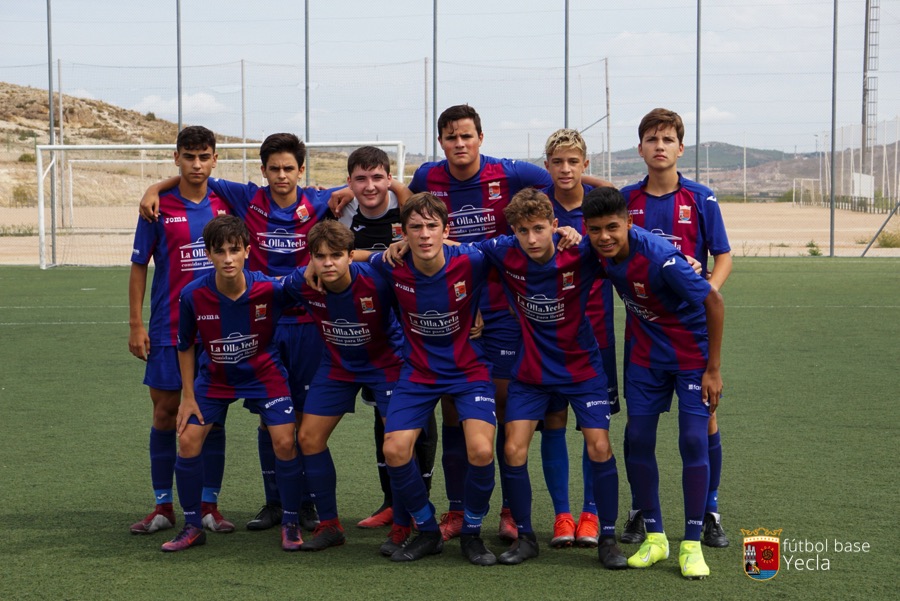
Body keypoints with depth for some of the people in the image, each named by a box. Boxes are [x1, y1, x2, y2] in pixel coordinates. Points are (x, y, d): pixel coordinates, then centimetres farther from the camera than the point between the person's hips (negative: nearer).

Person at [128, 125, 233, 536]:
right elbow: (139, 267, 1)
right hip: (168, 329, -2)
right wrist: (136, 325, -4)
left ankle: (210, 506, 13)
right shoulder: (159, 208, -3)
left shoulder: (225, 205, 5)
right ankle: (163, 507, 12)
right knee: (165, 412, 2)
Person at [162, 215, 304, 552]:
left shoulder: (271, 290, -26)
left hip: (264, 374, -1)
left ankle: (290, 524, 8)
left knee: (285, 443, -13)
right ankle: (192, 527, 10)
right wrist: (188, 396, -3)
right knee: (187, 442, -7)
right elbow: (185, 346, -4)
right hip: (214, 377, 2)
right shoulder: (193, 295, -20)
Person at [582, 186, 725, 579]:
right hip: (645, 353, 5)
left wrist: (714, 369, -18)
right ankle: (654, 537, 15)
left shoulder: (660, 259, -33)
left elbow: (714, 303, -22)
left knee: (693, 440, -10)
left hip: (692, 354, -5)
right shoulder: (599, 251, -16)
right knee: (637, 437, 1)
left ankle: (692, 545, 0)